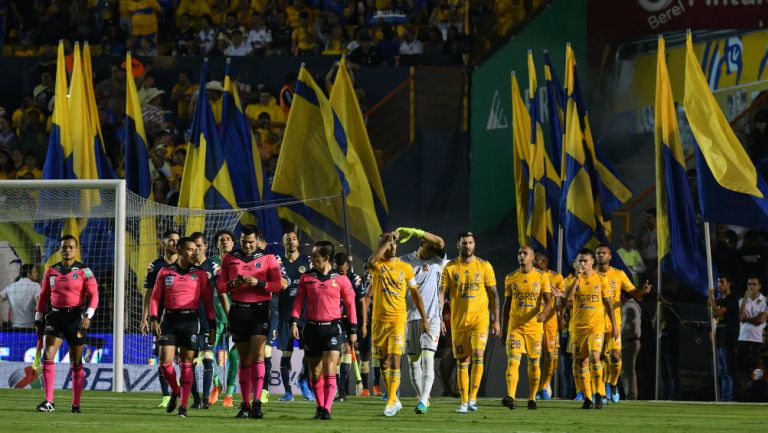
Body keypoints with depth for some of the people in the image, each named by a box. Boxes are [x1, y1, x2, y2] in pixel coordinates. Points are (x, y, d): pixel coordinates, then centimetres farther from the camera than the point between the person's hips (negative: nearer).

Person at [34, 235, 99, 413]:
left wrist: (88, 316, -21)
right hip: (55, 317, 2)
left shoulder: (84, 271, -1)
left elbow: (93, 295, -7)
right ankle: (49, 401, -16)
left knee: (76, 363, 5)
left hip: (75, 317, -2)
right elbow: (43, 297, 15)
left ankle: (76, 404, 14)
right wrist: (38, 320, 11)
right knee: (47, 356, -15)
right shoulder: (51, 271, 10)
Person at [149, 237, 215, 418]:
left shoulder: (200, 274, 5)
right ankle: (175, 392, 22)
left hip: (190, 320, -1)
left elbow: (208, 301, 6)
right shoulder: (165, 272, 7)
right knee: (165, 362, -6)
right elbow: (155, 297, 8)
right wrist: (154, 319, -4)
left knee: (186, 364, -2)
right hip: (170, 319, 1)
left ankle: (183, 406, 3)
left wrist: (212, 327, 1)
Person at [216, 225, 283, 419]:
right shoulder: (229, 259, 11)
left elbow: (277, 284, -3)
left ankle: (257, 403, -18)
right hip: (238, 309, 3)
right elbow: (220, 286, 9)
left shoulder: (268, 259, 4)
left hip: (260, 309, -3)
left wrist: (258, 283, -17)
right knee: (243, 358, 5)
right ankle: (245, 404, 9)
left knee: (258, 355, -14)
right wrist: (233, 284, -11)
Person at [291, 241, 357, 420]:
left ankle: (327, 409, -20)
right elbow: (298, 300, 8)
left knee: (329, 370, -15)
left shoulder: (341, 279, 0)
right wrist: (294, 322, -4)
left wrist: (353, 329, 6)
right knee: (315, 372, 8)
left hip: (332, 327, -3)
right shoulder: (306, 278, 6)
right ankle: (320, 406, 23)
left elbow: (350, 304, 6)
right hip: (312, 327, 3)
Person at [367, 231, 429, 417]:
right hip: (379, 319, 2)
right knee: (383, 362, 8)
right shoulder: (377, 265, 1)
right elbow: (371, 261, -25)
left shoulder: (405, 267, 4)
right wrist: (387, 240, -19)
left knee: (394, 359, -12)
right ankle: (394, 400, 23)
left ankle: (391, 403, -12)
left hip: (398, 319, -2)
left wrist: (424, 318, 10)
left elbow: (415, 294, 12)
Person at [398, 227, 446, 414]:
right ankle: (422, 398, 16)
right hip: (409, 316, 2)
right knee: (413, 361, 5)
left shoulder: (437, 261, 3)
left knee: (427, 358, -14)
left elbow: (440, 242, -15)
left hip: (431, 316, -2)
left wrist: (414, 231, -17)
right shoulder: (404, 261, 6)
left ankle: (423, 401, -22)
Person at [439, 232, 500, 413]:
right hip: (458, 321, 1)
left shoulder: (484, 266, 2)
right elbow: (442, 293, -1)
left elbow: (493, 294, 6)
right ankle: (464, 402, 11)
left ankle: (472, 398, -12)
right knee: (462, 361, 5)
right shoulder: (450, 268, 3)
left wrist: (496, 320, 3)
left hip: (480, 318, -1)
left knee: (478, 354, -17)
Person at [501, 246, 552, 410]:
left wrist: (544, 312, -29)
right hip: (515, 327, 1)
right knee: (513, 361, -14)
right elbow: (507, 304, 12)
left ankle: (532, 398, 19)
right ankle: (510, 397, -25)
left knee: (534, 363, 7)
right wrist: (503, 329, 10)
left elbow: (548, 300, -7)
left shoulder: (542, 276, 1)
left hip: (535, 325, -1)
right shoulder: (510, 278, 8)